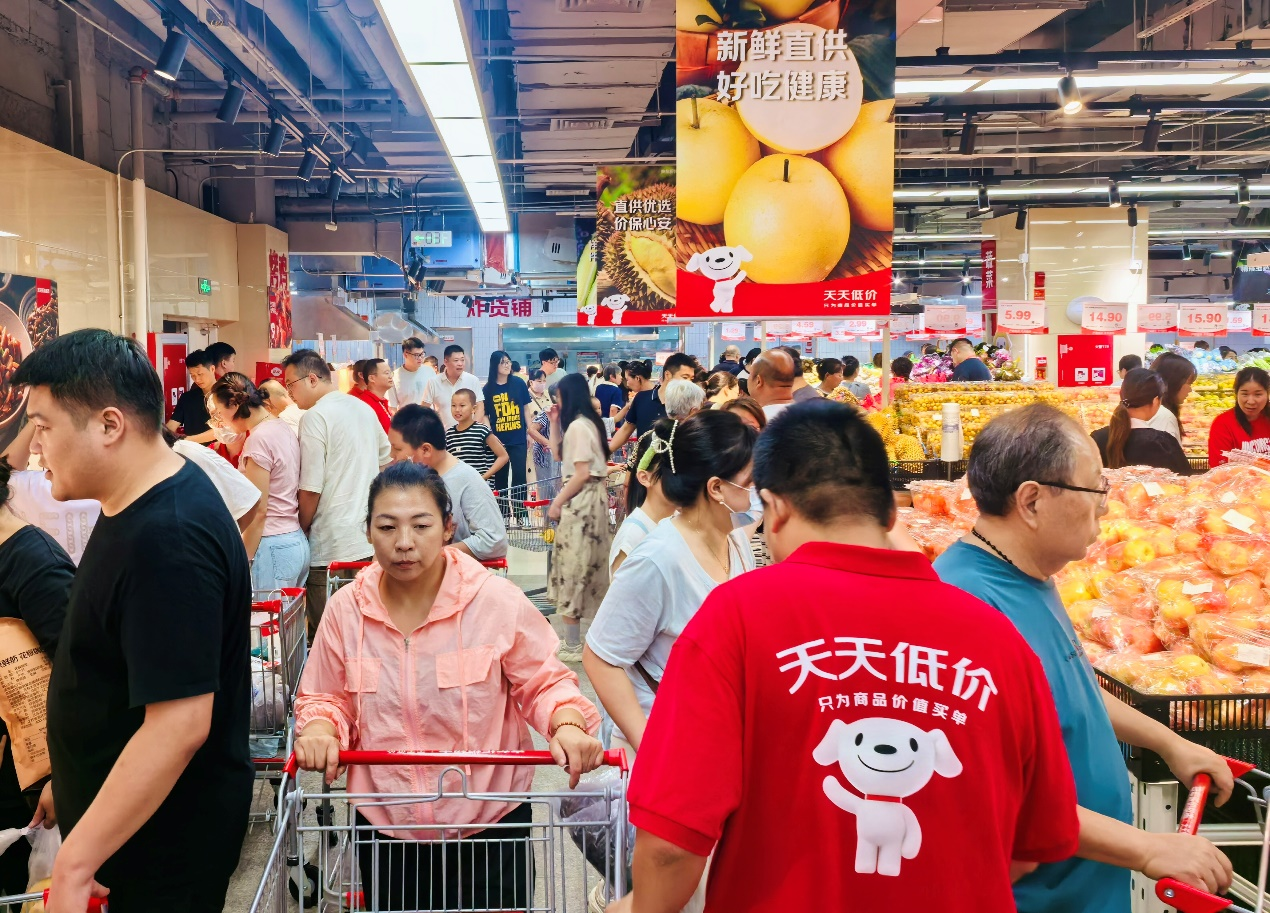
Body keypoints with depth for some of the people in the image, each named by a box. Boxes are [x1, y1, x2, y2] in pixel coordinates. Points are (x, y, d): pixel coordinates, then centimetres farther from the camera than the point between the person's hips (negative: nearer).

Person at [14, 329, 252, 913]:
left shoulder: (167, 541, -29)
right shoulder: (137, 504, 3)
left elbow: (180, 725, -31)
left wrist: (72, 864, -26)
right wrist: (75, 781, 20)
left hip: (167, 842, -9)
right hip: (119, 808, 9)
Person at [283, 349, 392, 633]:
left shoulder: (315, 417, -11)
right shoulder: (364, 408, 11)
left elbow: (310, 491, -13)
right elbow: (388, 460, 22)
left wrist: (300, 532, 1)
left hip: (333, 547, -8)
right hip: (370, 539, 8)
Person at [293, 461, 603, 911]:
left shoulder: (498, 601, -12)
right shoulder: (346, 608, -4)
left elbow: (543, 682, -4)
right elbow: (325, 697, 6)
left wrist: (568, 724, -23)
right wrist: (320, 727, -15)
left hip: (489, 824, -2)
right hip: (385, 827, 2)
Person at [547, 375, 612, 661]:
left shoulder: (577, 426, -16)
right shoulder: (588, 422, 13)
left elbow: (582, 473, -20)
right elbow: (560, 454, 17)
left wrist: (557, 503, -13)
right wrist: (554, 422, 12)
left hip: (581, 500, -10)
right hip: (591, 498, 10)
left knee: (572, 569, -3)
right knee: (588, 567, 16)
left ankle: (572, 646, 3)